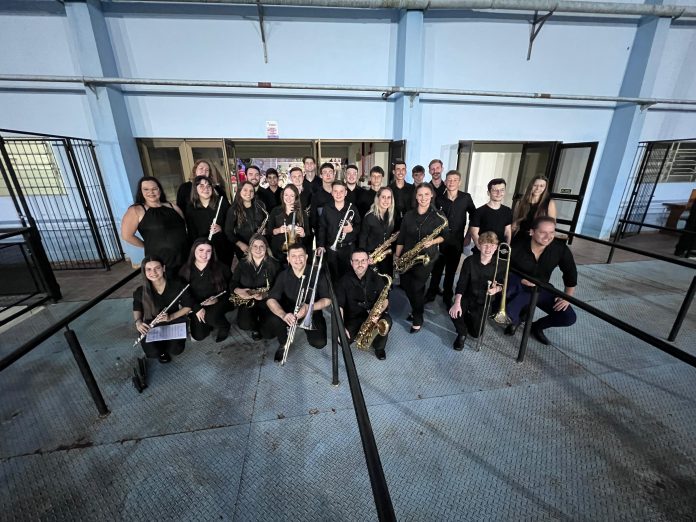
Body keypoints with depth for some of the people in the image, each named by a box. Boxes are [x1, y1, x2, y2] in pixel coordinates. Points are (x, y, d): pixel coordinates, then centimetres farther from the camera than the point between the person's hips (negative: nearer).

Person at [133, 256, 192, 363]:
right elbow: (137, 309, 8)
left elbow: (188, 306, -9)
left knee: (176, 350, -21)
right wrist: (138, 322, -13)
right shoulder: (140, 291, -13)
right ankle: (161, 351, 14)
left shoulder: (176, 285, -17)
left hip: (175, 322, -1)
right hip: (152, 326, 1)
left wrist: (171, 317, -23)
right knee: (152, 352, -25)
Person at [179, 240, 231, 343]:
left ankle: (224, 326, -1)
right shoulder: (185, 270, -2)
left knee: (211, 316, -34)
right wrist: (197, 308, -18)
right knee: (198, 336, -8)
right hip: (197, 305, 3)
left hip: (218, 302, -2)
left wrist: (217, 298, -20)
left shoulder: (220, 267, -7)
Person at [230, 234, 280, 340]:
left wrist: (266, 294, -26)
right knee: (244, 324, -26)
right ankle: (255, 327, 13)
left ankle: (261, 325, 21)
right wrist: (239, 291, -19)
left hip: (267, 301, -2)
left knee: (268, 334, -17)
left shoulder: (274, 264, -4)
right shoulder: (242, 264, 5)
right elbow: (232, 283, 4)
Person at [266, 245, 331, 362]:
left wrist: (309, 307, -34)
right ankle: (283, 343, 4)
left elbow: (327, 300, -14)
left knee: (319, 343, -21)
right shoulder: (283, 275, -9)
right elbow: (271, 300, -18)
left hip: (312, 314, -1)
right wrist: (284, 315, -39)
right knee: (273, 321, -29)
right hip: (289, 313, 1)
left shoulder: (316, 273, -13)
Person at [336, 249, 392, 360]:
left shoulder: (376, 277, -6)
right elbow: (339, 305, -13)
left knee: (387, 321, -29)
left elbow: (385, 299, 0)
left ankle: (379, 347, 3)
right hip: (352, 317, -1)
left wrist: (381, 309, -23)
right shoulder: (345, 280, -11)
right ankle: (357, 333, 15)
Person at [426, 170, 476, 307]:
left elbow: (474, 215, 8)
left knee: (451, 271, 12)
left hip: (457, 241, 0)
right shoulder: (439, 199, -2)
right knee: (437, 269, 10)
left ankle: (447, 297, 28)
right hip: (440, 240, 0)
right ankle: (432, 293, 28)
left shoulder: (466, 197, -3)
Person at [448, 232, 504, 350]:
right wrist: (457, 303, -28)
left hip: (484, 301, 1)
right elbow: (461, 283, -17)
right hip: (468, 296, -1)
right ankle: (462, 334, 3)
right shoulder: (469, 261, -13)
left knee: (476, 333, -2)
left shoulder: (500, 264, -10)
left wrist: (496, 289, -23)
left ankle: (469, 316, 33)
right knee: (454, 312, -29)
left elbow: (503, 285, 3)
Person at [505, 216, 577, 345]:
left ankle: (537, 326, 22)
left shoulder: (561, 248, -13)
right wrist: (520, 280, -27)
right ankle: (516, 321, 5)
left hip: (541, 289, 4)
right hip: (519, 287, -3)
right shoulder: (517, 246, -22)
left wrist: (568, 296, -2)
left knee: (569, 318, -8)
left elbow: (570, 273, 2)